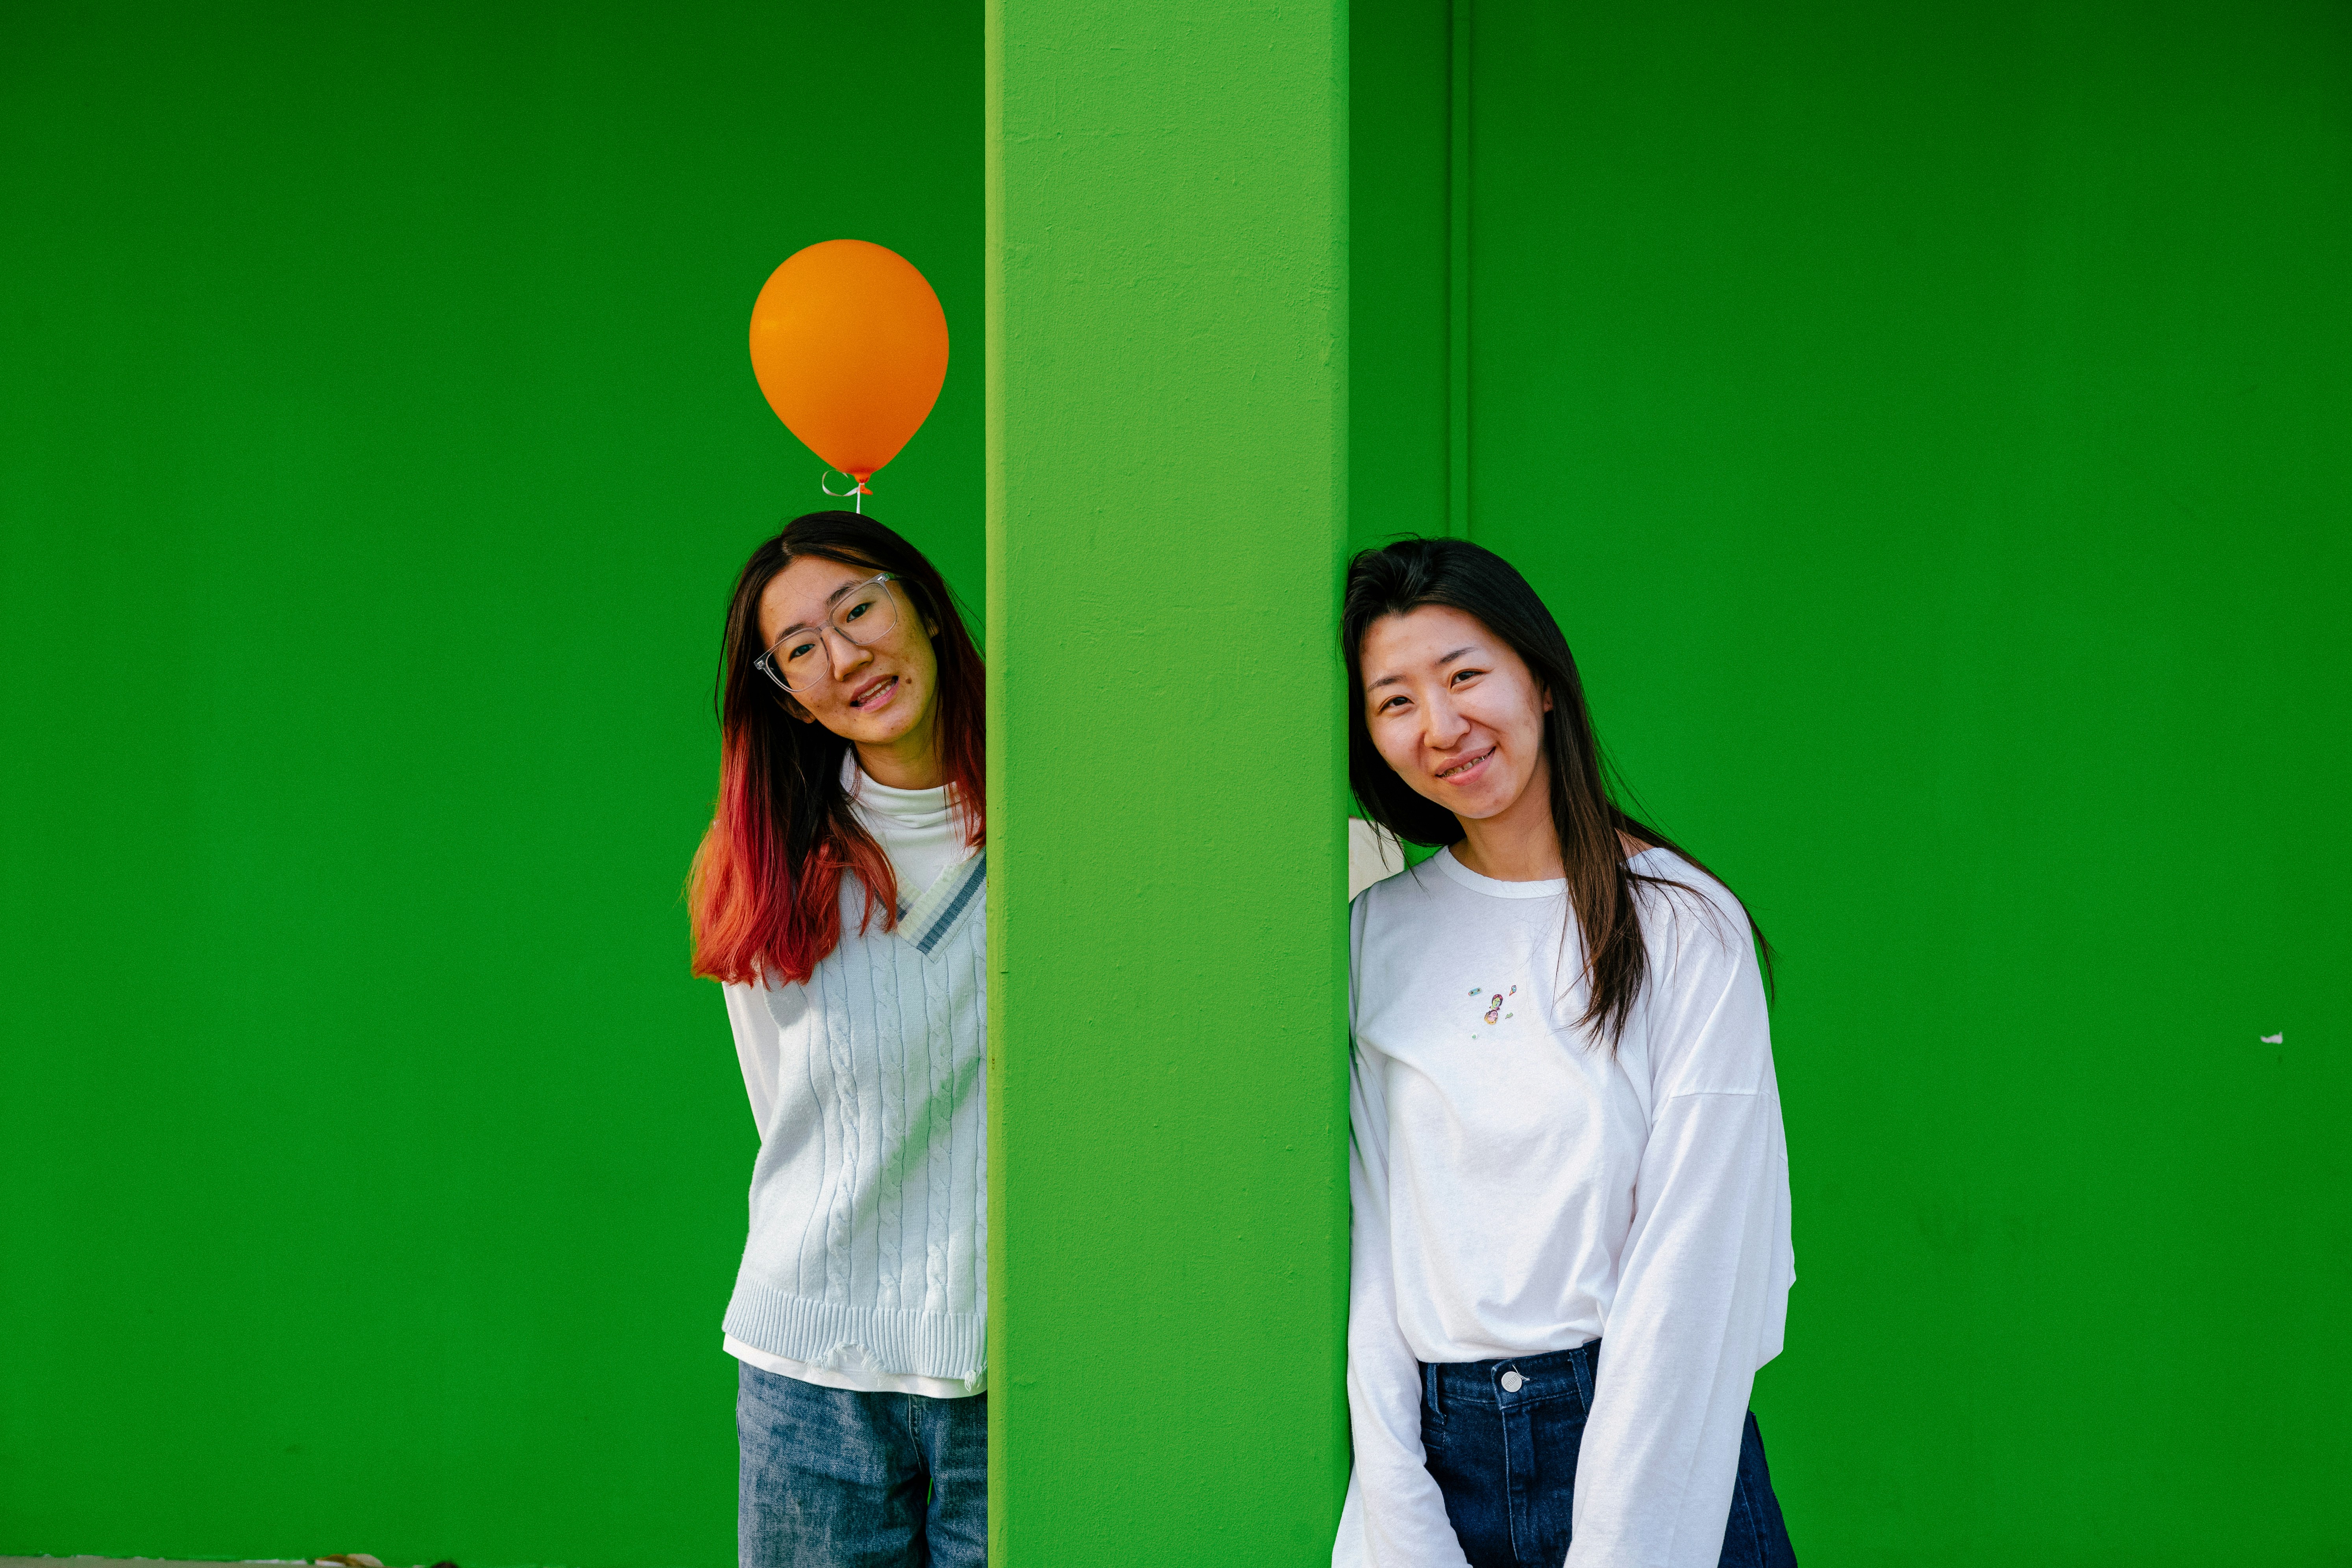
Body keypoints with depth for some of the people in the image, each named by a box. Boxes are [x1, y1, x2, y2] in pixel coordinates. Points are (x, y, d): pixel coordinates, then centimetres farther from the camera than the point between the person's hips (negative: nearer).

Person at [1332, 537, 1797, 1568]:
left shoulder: (1684, 927, -7)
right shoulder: (1377, 938, 4)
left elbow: (1687, 1269, -11)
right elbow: (1372, 1247, 1)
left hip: (1649, 1442, -3)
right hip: (1444, 1458, 3)